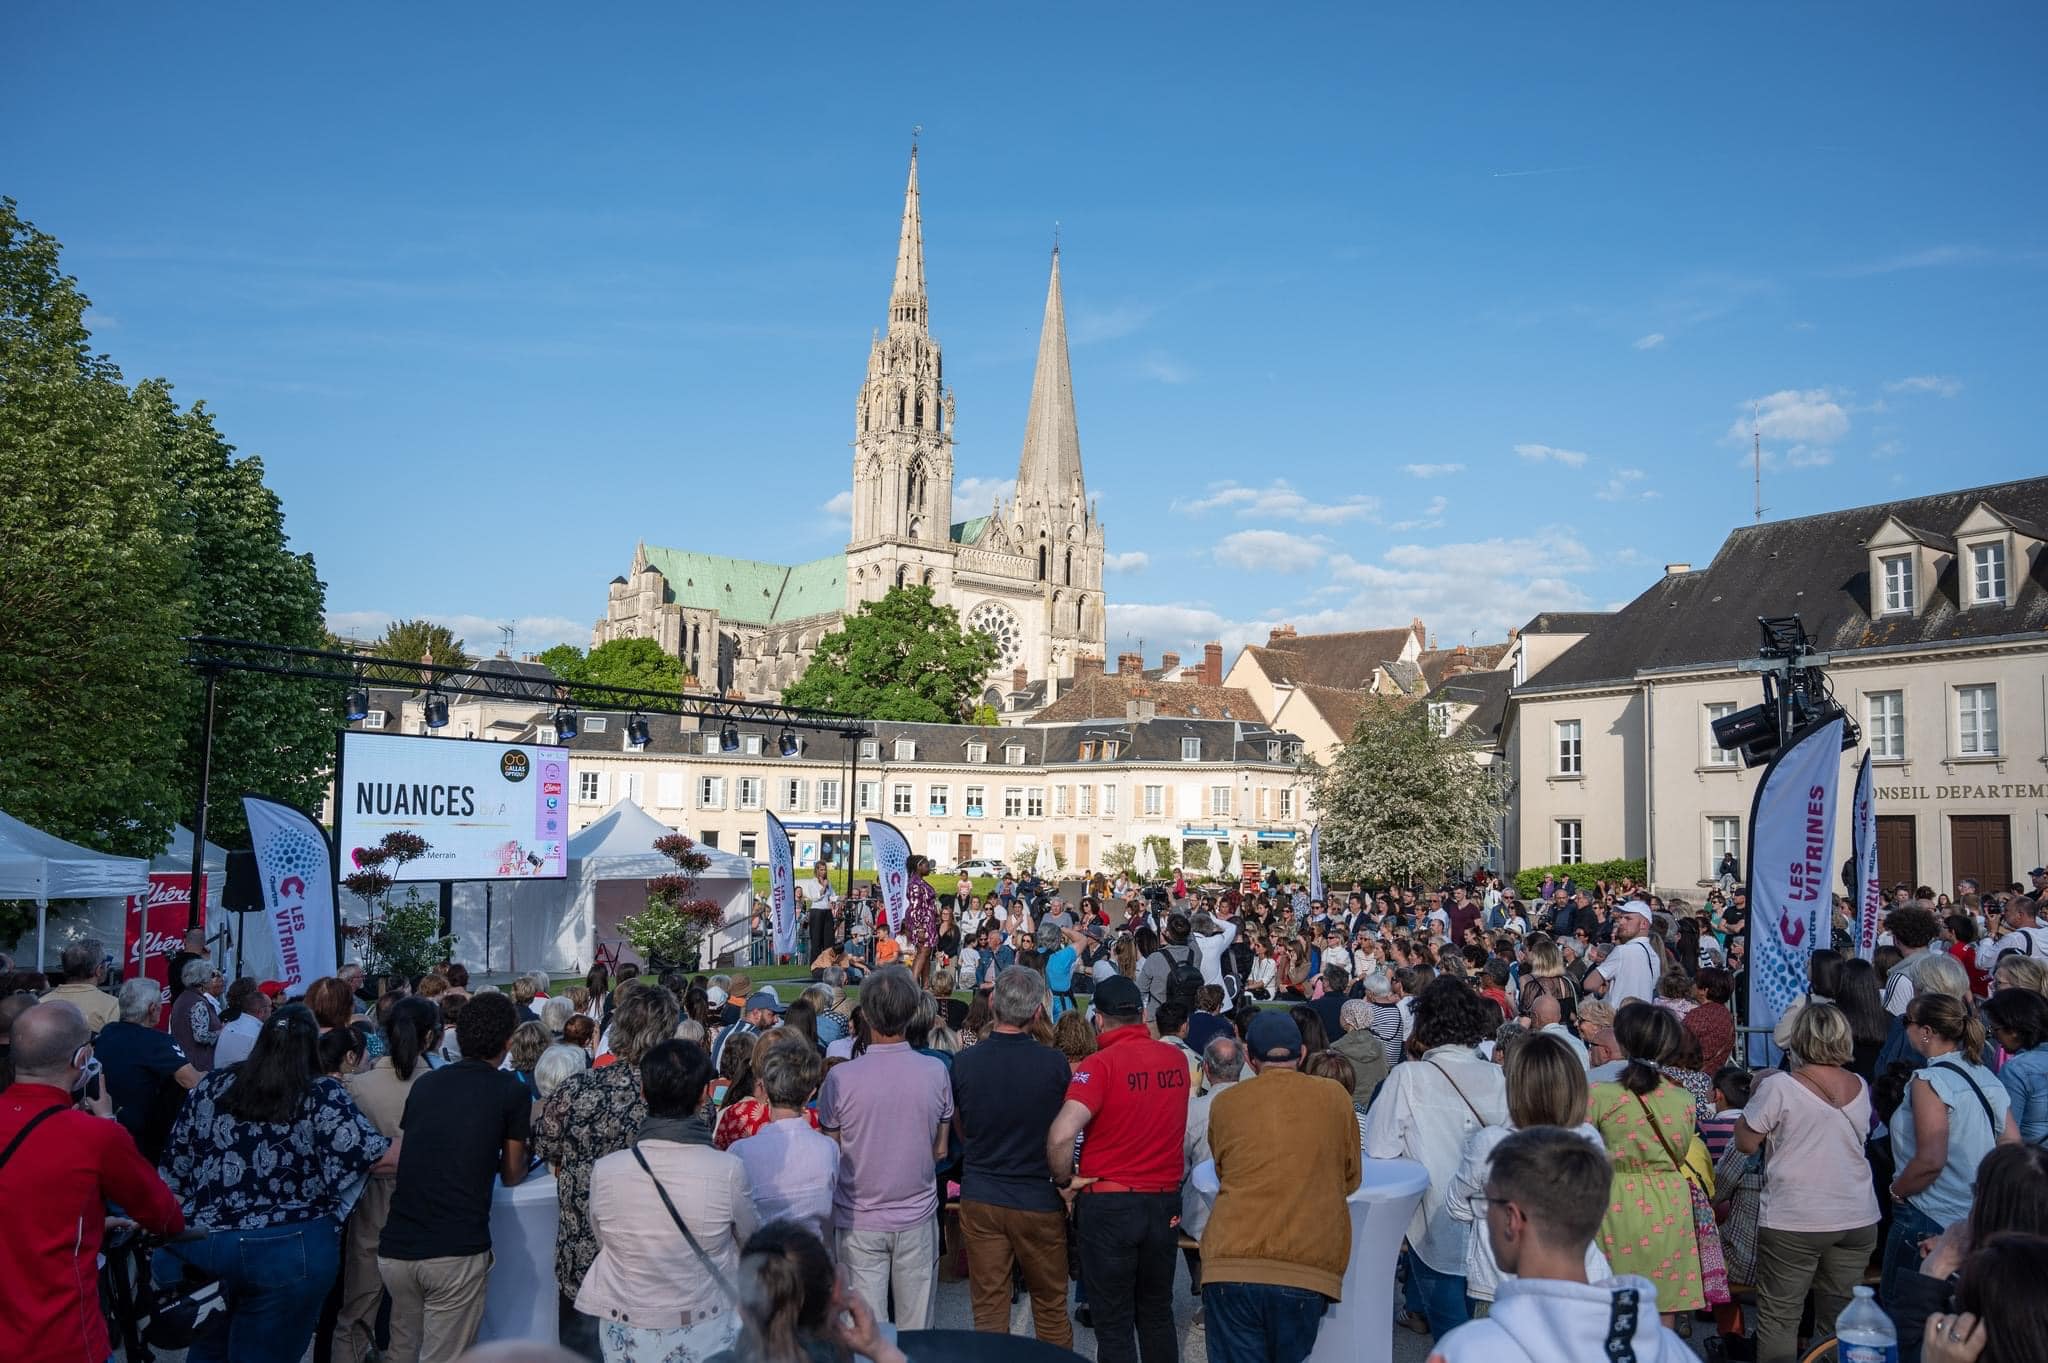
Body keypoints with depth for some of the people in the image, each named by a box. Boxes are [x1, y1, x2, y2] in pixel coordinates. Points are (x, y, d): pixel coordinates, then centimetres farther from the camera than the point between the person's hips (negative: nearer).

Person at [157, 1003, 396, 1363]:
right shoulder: (322, 1095, -8)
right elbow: (381, 1158, -14)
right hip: (287, 1253, -4)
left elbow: (175, 1169, 11)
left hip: (196, 1246, 4)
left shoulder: (211, 1086, 5)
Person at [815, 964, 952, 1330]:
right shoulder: (936, 1072, -10)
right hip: (917, 1217, 2)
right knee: (916, 1328, 15)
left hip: (860, 1222, -1)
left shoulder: (840, 1079, -16)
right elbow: (940, 1150, 1)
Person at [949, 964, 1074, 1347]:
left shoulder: (963, 1062, -11)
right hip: (1039, 1199, -1)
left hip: (980, 1197, 1)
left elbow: (960, 1130, 6)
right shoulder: (1054, 1063, -15)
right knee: (1051, 1306, 15)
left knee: (989, 1310, 10)